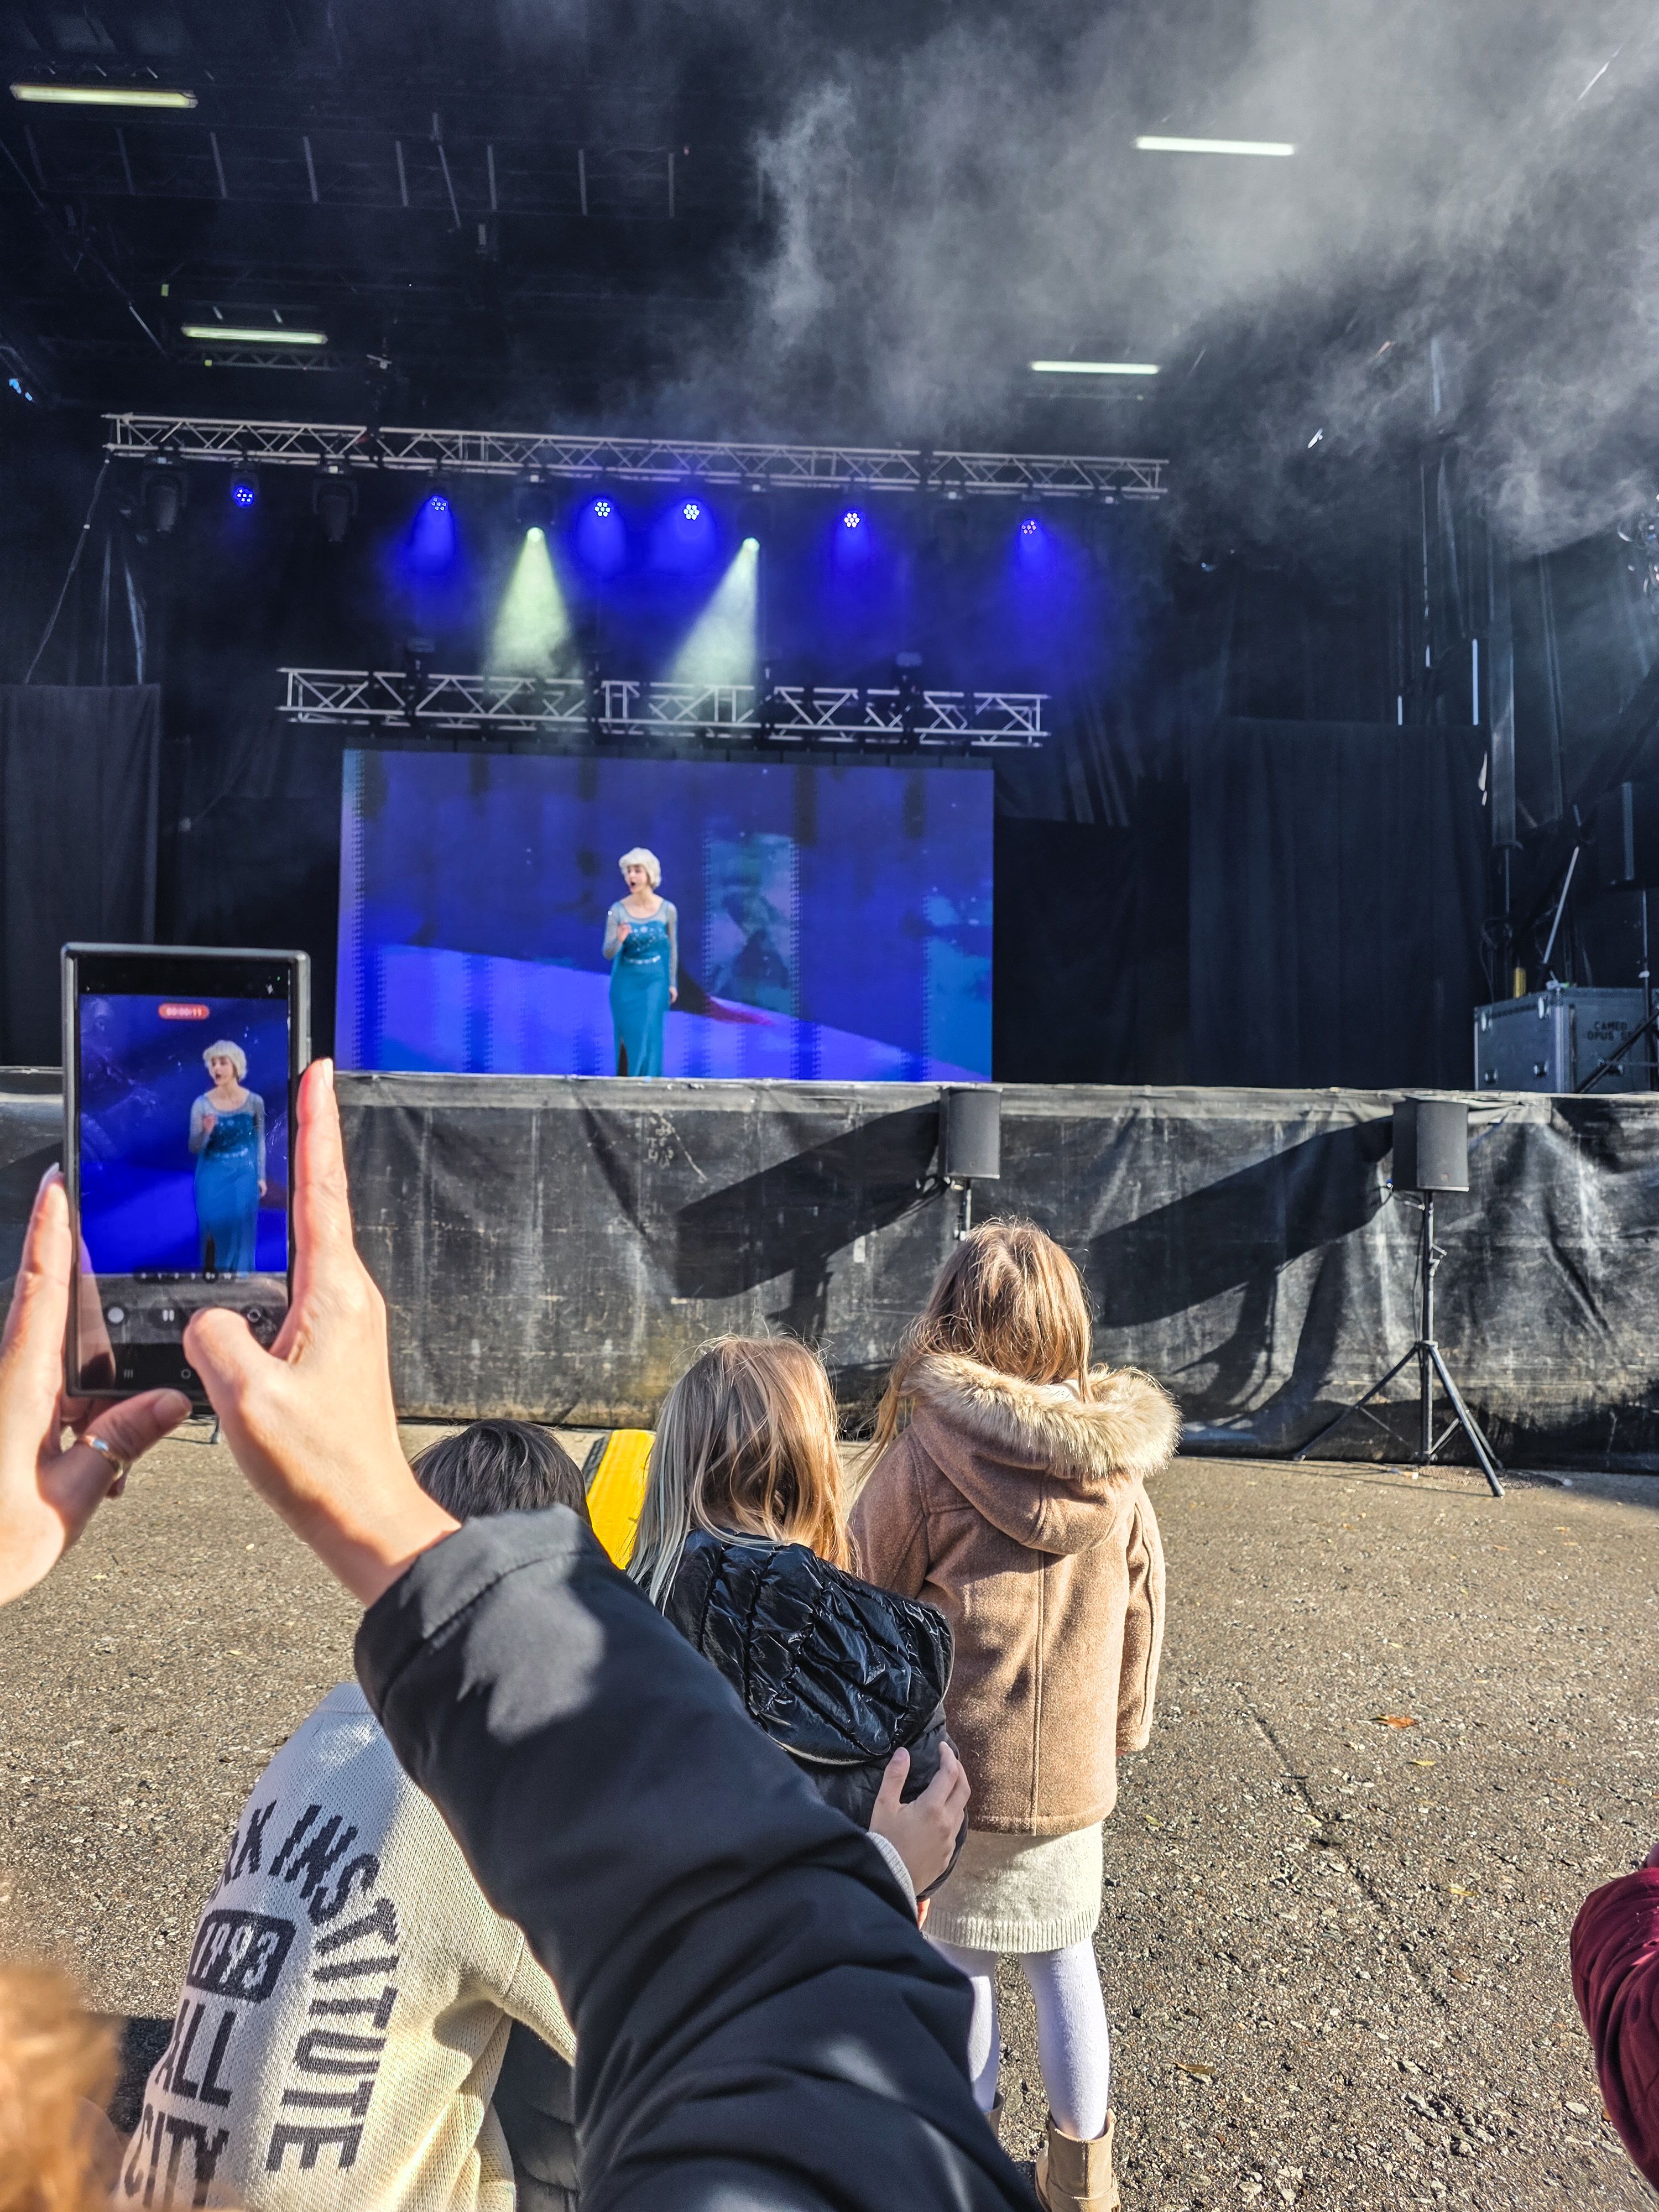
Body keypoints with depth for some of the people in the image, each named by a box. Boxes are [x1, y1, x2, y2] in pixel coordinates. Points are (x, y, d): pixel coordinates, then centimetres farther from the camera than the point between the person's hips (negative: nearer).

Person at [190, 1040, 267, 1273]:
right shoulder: (202, 1104, -7)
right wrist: (206, 1132, -25)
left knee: (241, 1227, -2)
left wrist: (261, 1176, 6)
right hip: (212, 1176, 0)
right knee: (214, 1227, -3)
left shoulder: (254, 1102, -4)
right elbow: (195, 1148, -4)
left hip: (244, 1175, 0)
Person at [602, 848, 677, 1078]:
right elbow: (608, 954, -10)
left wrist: (673, 983, 7)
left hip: (655, 980, -1)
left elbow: (672, 947, 4)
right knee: (627, 1035, 5)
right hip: (625, 980, 1)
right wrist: (619, 939, -32)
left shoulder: (667, 909, -9)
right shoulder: (617, 910, -10)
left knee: (649, 1034, -9)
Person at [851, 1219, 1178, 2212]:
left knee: (958, 1965, 16)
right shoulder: (1118, 1464, -7)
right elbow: (1142, 1608, 4)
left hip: (951, 1760, -3)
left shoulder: (925, 1453, -19)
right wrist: (1121, 1733, 19)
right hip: (1074, 1767, 4)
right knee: (1066, 1957, 21)